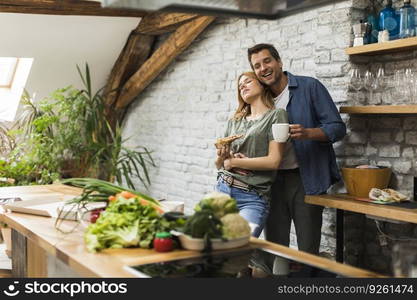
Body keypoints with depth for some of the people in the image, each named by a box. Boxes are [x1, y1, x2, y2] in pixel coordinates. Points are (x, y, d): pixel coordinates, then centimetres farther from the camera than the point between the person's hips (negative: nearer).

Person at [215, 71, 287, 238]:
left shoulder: (276, 115, 1)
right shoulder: (234, 121, 16)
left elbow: (273, 161, -8)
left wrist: (232, 162, -1)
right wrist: (221, 157, -4)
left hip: (253, 197, -5)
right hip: (222, 188, 5)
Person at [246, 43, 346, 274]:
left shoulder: (310, 87, -4)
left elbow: (338, 128, -8)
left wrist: (307, 133, -26)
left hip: (305, 179, -4)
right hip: (272, 180, 5)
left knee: (308, 250, 2)